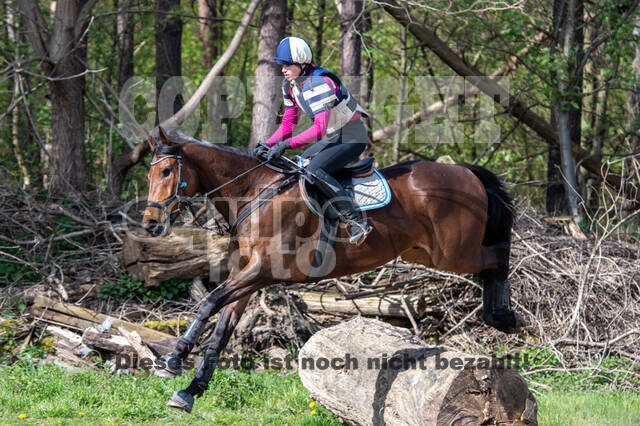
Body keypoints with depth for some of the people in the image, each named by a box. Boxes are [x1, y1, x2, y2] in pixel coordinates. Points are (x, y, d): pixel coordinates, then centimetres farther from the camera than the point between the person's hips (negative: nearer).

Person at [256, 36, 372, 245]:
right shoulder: (291, 84, 2)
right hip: (332, 137, 10)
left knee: (314, 170, -27)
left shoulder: (319, 83, -26)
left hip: (352, 137, -10)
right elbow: (288, 123, 10)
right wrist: (267, 145, -4)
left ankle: (356, 221, -28)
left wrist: (286, 144, -36)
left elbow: (319, 128, -32)